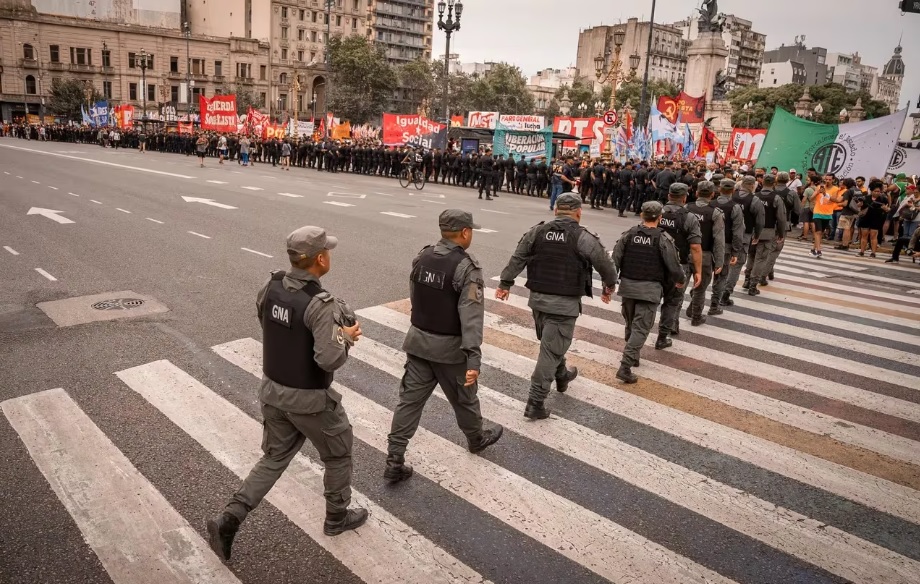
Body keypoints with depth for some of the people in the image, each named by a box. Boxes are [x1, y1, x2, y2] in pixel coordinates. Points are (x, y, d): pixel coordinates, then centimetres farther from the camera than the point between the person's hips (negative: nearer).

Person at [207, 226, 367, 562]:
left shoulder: (270, 289, -4)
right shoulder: (321, 305, -28)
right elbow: (329, 359, -34)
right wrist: (346, 337, -13)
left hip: (273, 389, 7)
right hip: (309, 399, -6)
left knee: (274, 458, 23)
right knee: (337, 453, 19)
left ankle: (229, 520, 14)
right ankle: (337, 517, 38)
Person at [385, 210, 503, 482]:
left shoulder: (421, 258, 1)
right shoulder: (467, 267, -19)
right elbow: (471, 316, -25)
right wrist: (474, 357, -27)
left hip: (419, 341, 5)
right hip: (449, 347, -5)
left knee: (410, 400, 8)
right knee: (464, 398, 18)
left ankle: (394, 462, 10)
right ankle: (477, 439, 43)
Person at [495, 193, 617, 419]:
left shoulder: (537, 231, 1)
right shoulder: (584, 238, -11)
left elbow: (517, 259, 4)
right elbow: (606, 266, -1)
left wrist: (505, 283, 13)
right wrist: (609, 286, 18)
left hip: (538, 298, 5)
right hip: (565, 303, -5)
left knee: (552, 343, 26)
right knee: (551, 350, -1)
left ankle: (561, 376, 50)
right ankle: (535, 403, 1)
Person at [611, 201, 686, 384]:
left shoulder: (628, 235, 1)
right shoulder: (664, 239, -8)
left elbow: (615, 261, -2)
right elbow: (674, 267, -5)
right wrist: (680, 281, 15)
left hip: (628, 286, 4)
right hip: (650, 289, -4)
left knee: (630, 324, 21)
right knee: (640, 328, -3)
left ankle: (633, 356, 37)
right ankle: (625, 367, -12)